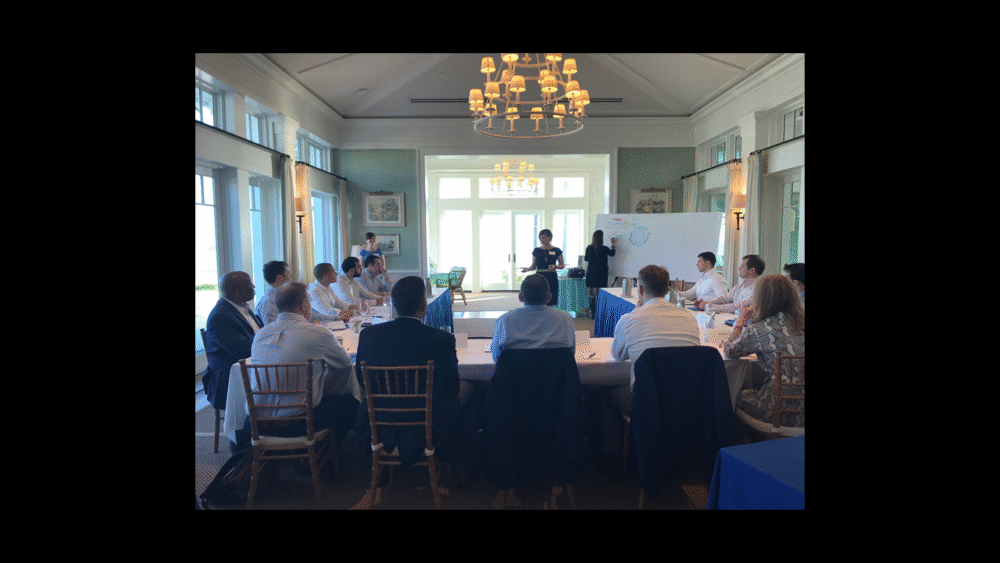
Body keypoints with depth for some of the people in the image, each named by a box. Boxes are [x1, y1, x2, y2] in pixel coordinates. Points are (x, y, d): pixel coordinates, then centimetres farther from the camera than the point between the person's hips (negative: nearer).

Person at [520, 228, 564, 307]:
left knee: (550, 304, -1)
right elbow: (533, 266, 10)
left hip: (551, 278, -1)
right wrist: (527, 269, -11)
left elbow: (562, 265, 6)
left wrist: (555, 266, -14)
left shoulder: (556, 251, 1)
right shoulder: (536, 251, 5)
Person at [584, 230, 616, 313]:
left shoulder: (589, 248, -2)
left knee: (592, 294, 10)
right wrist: (613, 244, 18)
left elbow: (586, 259, 10)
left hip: (591, 272, 4)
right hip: (601, 273, -4)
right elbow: (612, 253, 6)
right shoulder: (604, 249, -13)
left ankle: (592, 311, 14)